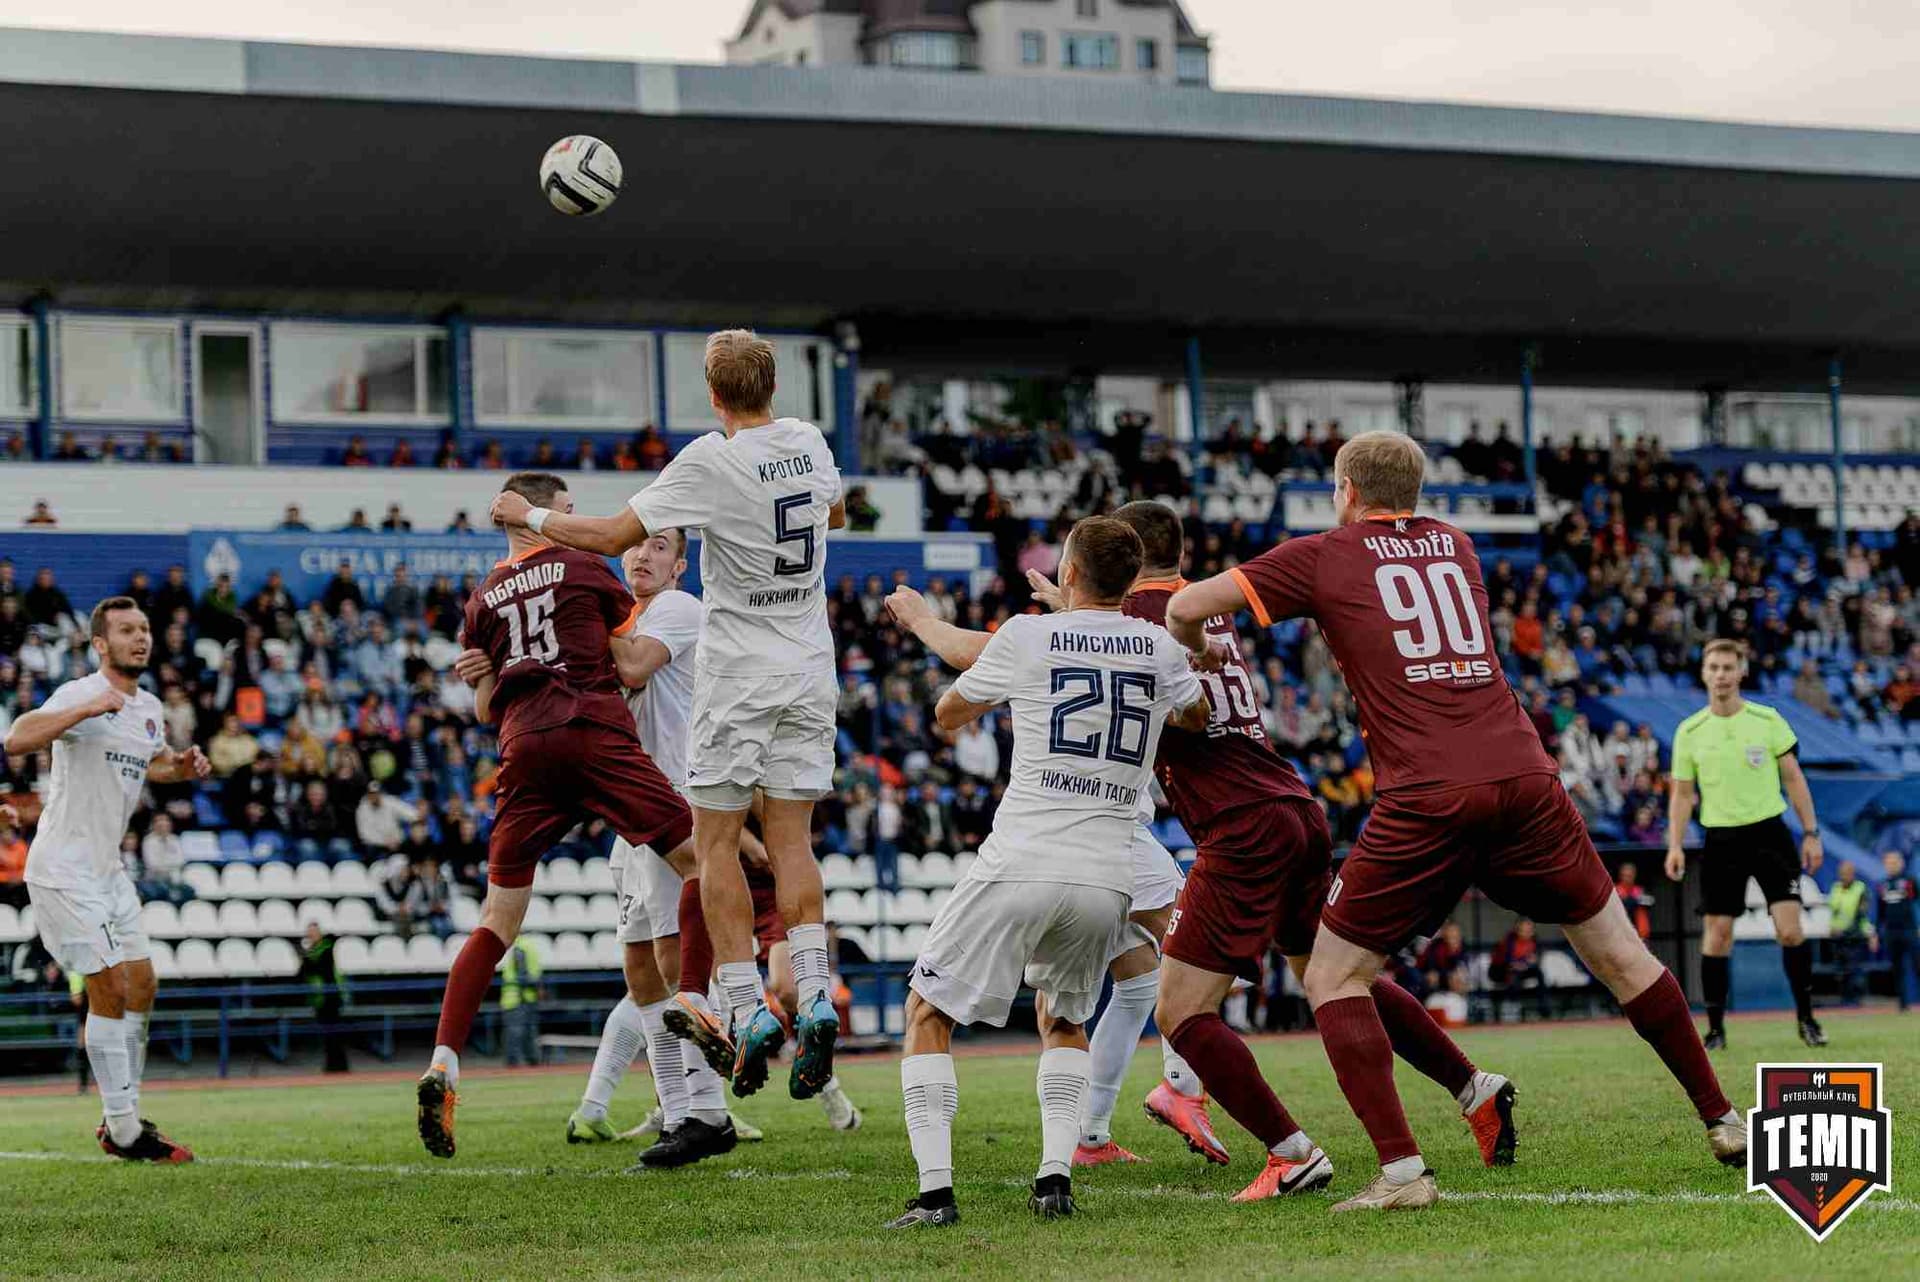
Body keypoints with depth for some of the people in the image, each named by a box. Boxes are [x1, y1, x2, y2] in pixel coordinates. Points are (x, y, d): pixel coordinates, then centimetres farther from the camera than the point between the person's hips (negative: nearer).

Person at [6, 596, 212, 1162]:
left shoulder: (149, 707, 11)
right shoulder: (79, 695, -15)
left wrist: (183, 767, 9)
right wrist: (87, 709, -42)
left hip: (107, 869, 9)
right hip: (64, 870, -9)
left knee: (141, 986, 9)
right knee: (110, 989, -9)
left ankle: (123, 1116, 19)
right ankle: (123, 1131, -3)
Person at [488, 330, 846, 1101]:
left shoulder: (709, 462, -15)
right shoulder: (807, 443, 4)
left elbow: (611, 537, -11)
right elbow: (836, 512, 26)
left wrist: (530, 516, 4)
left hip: (739, 675, -6)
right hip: (810, 670, 6)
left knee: (715, 841, 2)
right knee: (791, 840, 6)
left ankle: (747, 1010, -6)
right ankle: (813, 997, -8)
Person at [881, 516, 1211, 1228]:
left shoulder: (1027, 636, -1)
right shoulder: (1159, 647, 8)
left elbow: (948, 714, 16)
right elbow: (1197, 716, 30)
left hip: (1019, 868, -4)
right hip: (1107, 877, 4)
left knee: (928, 1013, 11)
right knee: (1063, 1021, 27)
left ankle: (935, 1190, -2)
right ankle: (1055, 1176, 8)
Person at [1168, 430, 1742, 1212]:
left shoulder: (1322, 557, 8)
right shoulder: (1454, 545, 22)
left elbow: (1186, 606, 4)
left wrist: (1198, 649, 25)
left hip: (1427, 799, -4)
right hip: (1524, 777, 4)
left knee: (1333, 977, 7)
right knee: (1617, 952, 19)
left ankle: (1402, 1170, -6)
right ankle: (1722, 1122, 25)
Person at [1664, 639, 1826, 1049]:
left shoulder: (1768, 720, 0)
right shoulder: (1689, 732, 2)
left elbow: (1793, 778, 5)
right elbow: (1682, 794, 7)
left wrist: (1811, 833, 0)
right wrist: (1675, 846, -3)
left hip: (1769, 833, -1)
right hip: (1721, 840, 1)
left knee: (1790, 929, -9)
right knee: (1716, 934, -2)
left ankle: (1806, 1018, 5)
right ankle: (1715, 1029, 6)